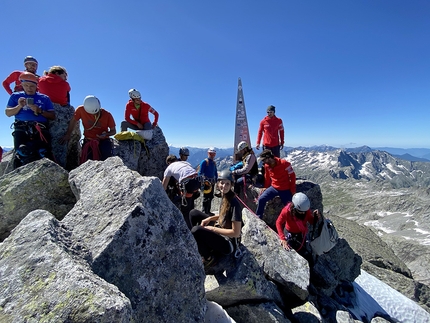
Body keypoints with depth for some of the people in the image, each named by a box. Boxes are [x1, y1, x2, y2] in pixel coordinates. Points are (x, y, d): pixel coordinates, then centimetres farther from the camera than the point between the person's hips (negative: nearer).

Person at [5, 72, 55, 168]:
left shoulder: (44, 98, 19)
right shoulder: (15, 96, 23)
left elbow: (53, 116, 11)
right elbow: (8, 113, 16)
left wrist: (39, 111, -5)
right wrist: (19, 106, -1)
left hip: (41, 129, 0)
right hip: (21, 129, 1)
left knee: (43, 154, -19)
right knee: (21, 154, -19)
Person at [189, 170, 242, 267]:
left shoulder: (234, 204, -25)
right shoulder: (224, 196, -3)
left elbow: (236, 233, -23)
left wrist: (212, 229, -18)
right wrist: (209, 218, -1)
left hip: (228, 243, -8)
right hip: (220, 231, 9)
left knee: (196, 230, -30)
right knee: (194, 213, 6)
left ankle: (209, 258, -3)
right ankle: (203, 245, 13)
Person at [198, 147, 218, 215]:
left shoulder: (214, 162, 13)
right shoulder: (204, 162, -9)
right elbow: (200, 173, -11)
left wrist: (216, 180, 12)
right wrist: (202, 181, -18)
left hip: (212, 182, 8)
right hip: (206, 182, -8)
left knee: (210, 197, 14)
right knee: (206, 197, -6)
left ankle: (208, 211, 26)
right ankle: (204, 212, 5)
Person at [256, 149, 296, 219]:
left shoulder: (284, 163, -21)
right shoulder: (267, 165, -7)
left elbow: (292, 176, -13)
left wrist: (293, 190, -11)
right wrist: (266, 187, 10)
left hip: (285, 190, -3)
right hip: (273, 187, 4)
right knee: (261, 199, -11)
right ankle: (258, 218, 2)